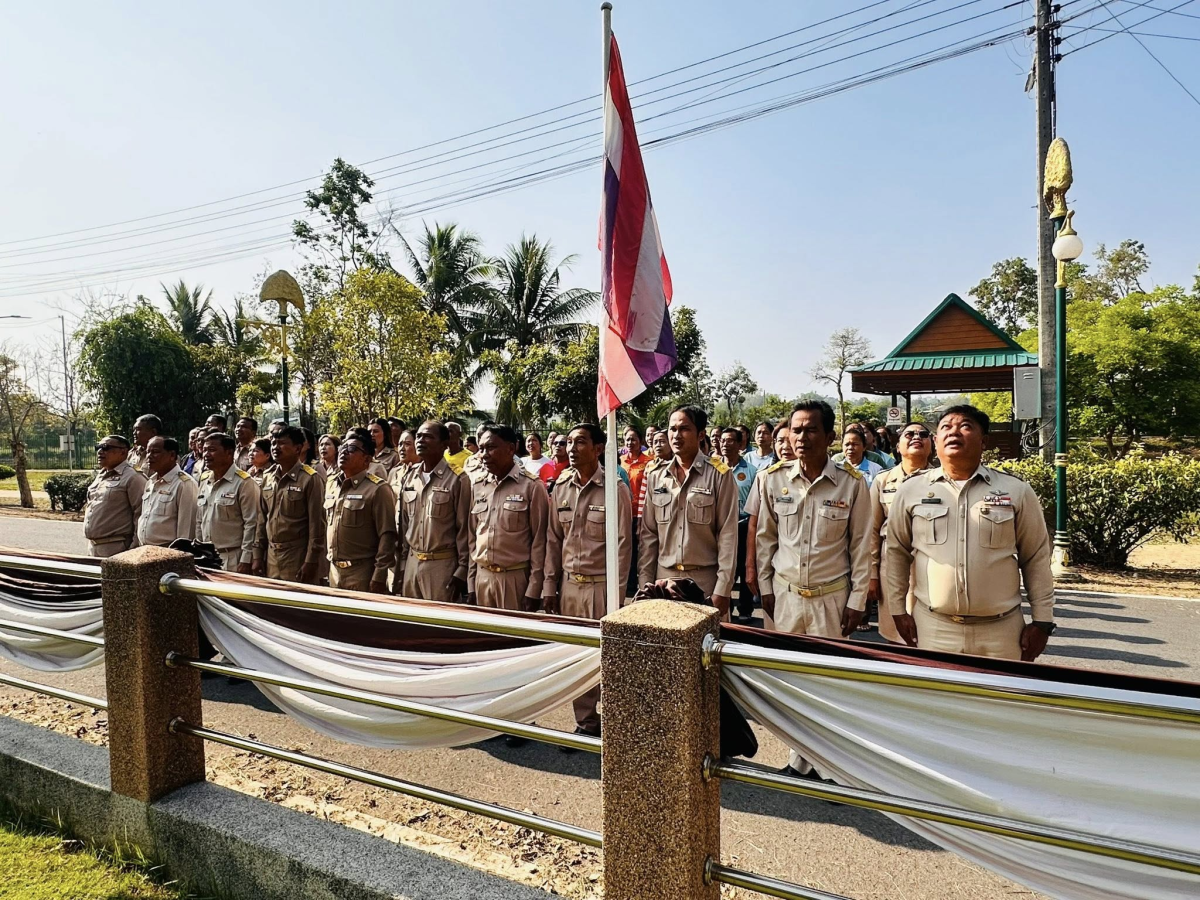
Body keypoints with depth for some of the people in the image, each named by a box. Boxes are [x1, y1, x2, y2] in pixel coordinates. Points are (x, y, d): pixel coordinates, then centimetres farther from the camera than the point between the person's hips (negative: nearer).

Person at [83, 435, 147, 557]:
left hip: (116, 548, -8)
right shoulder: (100, 476, 17)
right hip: (93, 547, 8)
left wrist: (134, 549, -18)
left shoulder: (132, 477, -10)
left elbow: (141, 515, -15)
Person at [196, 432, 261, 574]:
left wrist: (246, 560, -16)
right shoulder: (204, 481, 12)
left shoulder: (244, 482, -10)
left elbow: (251, 524, -13)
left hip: (232, 559, -7)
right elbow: (199, 521, 18)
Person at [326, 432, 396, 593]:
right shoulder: (331, 485, 9)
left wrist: (379, 577, -17)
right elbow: (326, 527, 16)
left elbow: (387, 536, -15)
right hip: (334, 571, 6)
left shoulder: (377, 489, -12)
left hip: (363, 574, -6)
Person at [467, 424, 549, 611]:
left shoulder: (531, 486, -8)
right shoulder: (477, 485, 7)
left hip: (516, 577, -4)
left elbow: (539, 541, -7)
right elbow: (472, 536, 12)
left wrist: (533, 590, -9)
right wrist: (471, 582, 9)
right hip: (482, 577, 5)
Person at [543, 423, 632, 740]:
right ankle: (586, 721, 26)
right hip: (569, 583, 5)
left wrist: (617, 592, -10)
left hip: (601, 584, -4)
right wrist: (550, 586, 7)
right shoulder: (560, 487, 5)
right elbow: (553, 539, 9)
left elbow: (623, 544, -8)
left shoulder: (614, 489, -9)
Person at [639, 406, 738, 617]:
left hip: (705, 579, -3)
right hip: (664, 577, 3)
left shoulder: (719, 475, -6)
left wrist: (723, 589, -10)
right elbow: (648, 533, 7)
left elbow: (728, 535, -7)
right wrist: (645, 581, 3)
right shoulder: (655, 475, 5)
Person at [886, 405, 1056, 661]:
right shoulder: (911, 491, 2)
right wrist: (898, 610, 5)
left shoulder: (1017, 492, 2)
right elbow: (896, 553, 7)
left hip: (1001, 630, 0)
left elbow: (1036, 560, 5)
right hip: (932, 628, 0)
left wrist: (1042, 621, 3)